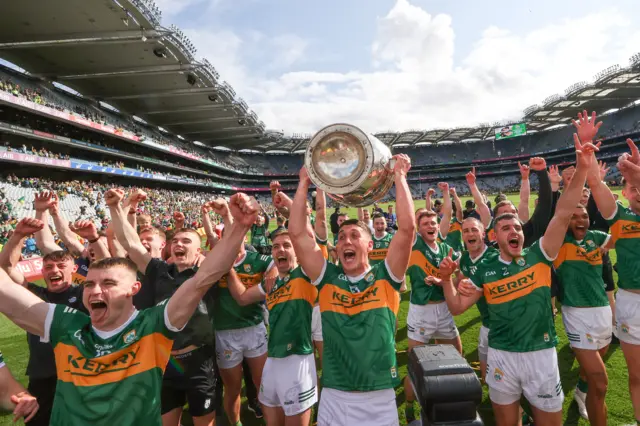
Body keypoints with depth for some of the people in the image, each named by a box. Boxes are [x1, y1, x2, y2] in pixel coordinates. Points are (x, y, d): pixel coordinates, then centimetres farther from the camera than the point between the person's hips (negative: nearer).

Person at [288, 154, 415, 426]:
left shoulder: (385, 279, -4)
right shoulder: (328, 279, -1)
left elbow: (407, 228, -14)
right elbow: (297, 233, -7)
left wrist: (399, 176, -10)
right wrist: (304, 183, -4)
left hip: (380, 400, -1)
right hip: (333, 399, 1)